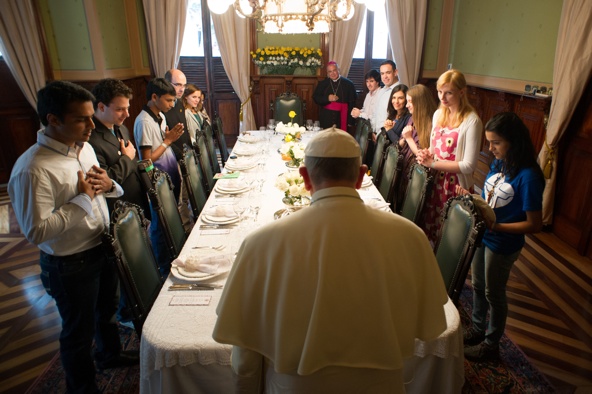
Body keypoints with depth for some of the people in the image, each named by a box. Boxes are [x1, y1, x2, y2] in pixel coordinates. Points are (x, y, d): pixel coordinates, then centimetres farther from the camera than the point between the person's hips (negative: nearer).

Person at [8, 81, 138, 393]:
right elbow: (36, 231, -29)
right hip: (71, 264, -7)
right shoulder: (33, 169, -28)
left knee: (107, 309, 29)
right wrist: (82, 198, -26)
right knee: (79, 331, 15)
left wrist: (107, 185, -11)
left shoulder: (83, 147, -2)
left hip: (103, 248, 8)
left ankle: (109, 354, 57)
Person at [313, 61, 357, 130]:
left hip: (342, 119, -1)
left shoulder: (348, 84, 2)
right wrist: (327, 98, -13)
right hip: (326, 119, 2)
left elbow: (352, 102, 1)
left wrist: (350, 120, -5)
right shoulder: (323, 84, 9)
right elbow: (315, 98, 6)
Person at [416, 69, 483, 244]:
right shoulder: (438, 114, 7)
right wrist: (426, 154, -6)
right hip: (434, 181, 6)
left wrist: (432, 163, -17)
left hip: (455, 187, -6)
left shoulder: (472, 121, -15)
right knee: (427, 227, 13)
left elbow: (469, 165, -19)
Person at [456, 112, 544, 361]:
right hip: (482, 236, 7)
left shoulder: (528, 176, -24)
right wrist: (471, 197, -9)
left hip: (503, 245, -7)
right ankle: (477, 330, 45)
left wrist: (495, 226, -29)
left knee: (493, 294, 12)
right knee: (478, 286, 22)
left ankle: (491, 344, 35)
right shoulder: (497, 165, -1)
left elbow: (535, 225, -22)